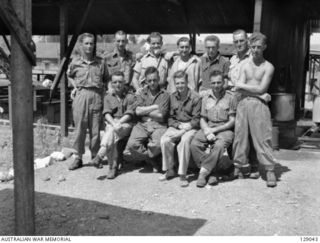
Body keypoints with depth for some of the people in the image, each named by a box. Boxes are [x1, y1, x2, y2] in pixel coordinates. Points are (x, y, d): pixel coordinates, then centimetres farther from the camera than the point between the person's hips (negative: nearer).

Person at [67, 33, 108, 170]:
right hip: (81, 95, 0)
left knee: (95, 128, 3)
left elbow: (106, 79, 18)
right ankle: (77, 157, 11)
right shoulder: (75, 62, 6)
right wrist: (75, 86, 11)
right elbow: (69, 75, 25)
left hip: (96, 96, 0)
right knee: (79, 128, 2)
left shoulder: (100, 62, 5)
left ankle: (95, 156, 16)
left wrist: (102, 87, 3)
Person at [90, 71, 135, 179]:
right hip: (111, 123, 2)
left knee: (112, 131, -35)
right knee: (112, 134, -33)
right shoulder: (108, 97, 17)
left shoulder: (130, 97, 11)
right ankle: (113, 167, -35)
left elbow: (129, 114, -2)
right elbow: (107, 114, 1)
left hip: (126, 124, -2)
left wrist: (118, 123, -20)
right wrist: (114, 123, -20)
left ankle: (99, 156, -42)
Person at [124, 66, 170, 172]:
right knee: (132, 144, -27)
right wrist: (155, 107, 0)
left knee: (158, 144, -34)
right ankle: (151, 159, 1)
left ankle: (142, 155, 1)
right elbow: (138, 111, 1)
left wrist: (144, 110, 3)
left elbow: (161, 116, -3)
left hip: (158, 125, -2)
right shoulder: (142, 93, 18)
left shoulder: (165, 95, 8)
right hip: (142, 124, 2)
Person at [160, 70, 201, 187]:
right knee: (164, 140, -25)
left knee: (185, 140, -35)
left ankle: (182, 174, -26)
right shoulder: (172, 97, 9)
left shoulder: (196, 97, -4)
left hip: (191, 127, -3)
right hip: (175, 126, 4)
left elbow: (196, 119, -5)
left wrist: (186, 127, -20)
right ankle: (169, 170, -7)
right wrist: (179, 125, -9)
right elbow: (170, 117, 10)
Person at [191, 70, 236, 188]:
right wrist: (207, 131, -10)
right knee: (194, 144, -25)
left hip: (225, 129, -3)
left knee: (219, 145, -36)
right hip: (208, 128, 4)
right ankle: (212, 172, -20)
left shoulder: (230, 97, 0)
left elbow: (232, 121, -3)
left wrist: (214, 130, -11)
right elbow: (202, 119, 12)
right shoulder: (206, 98, 12)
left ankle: (203, 172, -26)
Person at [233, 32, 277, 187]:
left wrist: (243, 85, -2)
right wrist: (254, 89, -8)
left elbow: (261, 89, -9)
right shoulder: (245, 66, 13)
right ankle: (241, 166, 17)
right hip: (243, 103, 4)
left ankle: (270, 170, 1)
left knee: (262, 137, -6)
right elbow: (238, 89, 3)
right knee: (240, 135, 4)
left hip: (258, 105, -4)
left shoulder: (268, 67, 2)